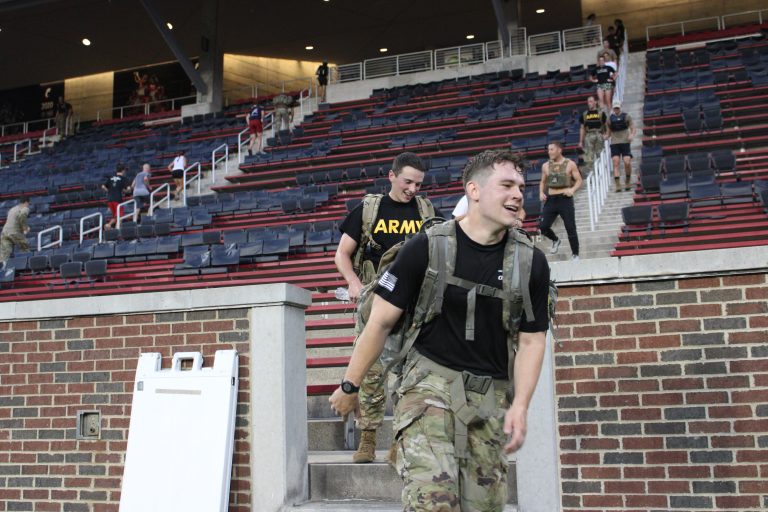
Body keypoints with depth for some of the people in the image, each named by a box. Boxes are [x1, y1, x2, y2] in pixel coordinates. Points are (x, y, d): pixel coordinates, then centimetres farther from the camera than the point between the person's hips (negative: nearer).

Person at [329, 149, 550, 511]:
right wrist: (349, 385, 4)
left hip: (492, 395, 4)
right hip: (431, 381, -4)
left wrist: (520, 405, -7)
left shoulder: (531, 262, 2)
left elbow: (531, 340, 7)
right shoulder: (428, 247, -8)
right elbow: (381, 321, -2)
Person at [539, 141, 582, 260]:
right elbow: (543, 182, 19)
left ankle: (575, 254, 11)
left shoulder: (570, 164, -2)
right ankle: (555, 240, 26)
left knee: (571, 228, -2)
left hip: (565, 199, -3)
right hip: (550, 199, 3)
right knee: (543, 226, -4)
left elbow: (579, 181, 1)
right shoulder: (546, 166, 8)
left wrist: (573, 189, -19)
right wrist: (541, 192, 0)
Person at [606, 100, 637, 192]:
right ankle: (618, 185, -15)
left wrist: (632, 135, -16)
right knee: (615, 163, -11)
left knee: (627, 163, -9)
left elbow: (633, 128, 4)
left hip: (625, 142, -1)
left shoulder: (626, 116, 4)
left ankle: (627, 181, 15)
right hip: (614, 143, 1)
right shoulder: (610, 118, 10)